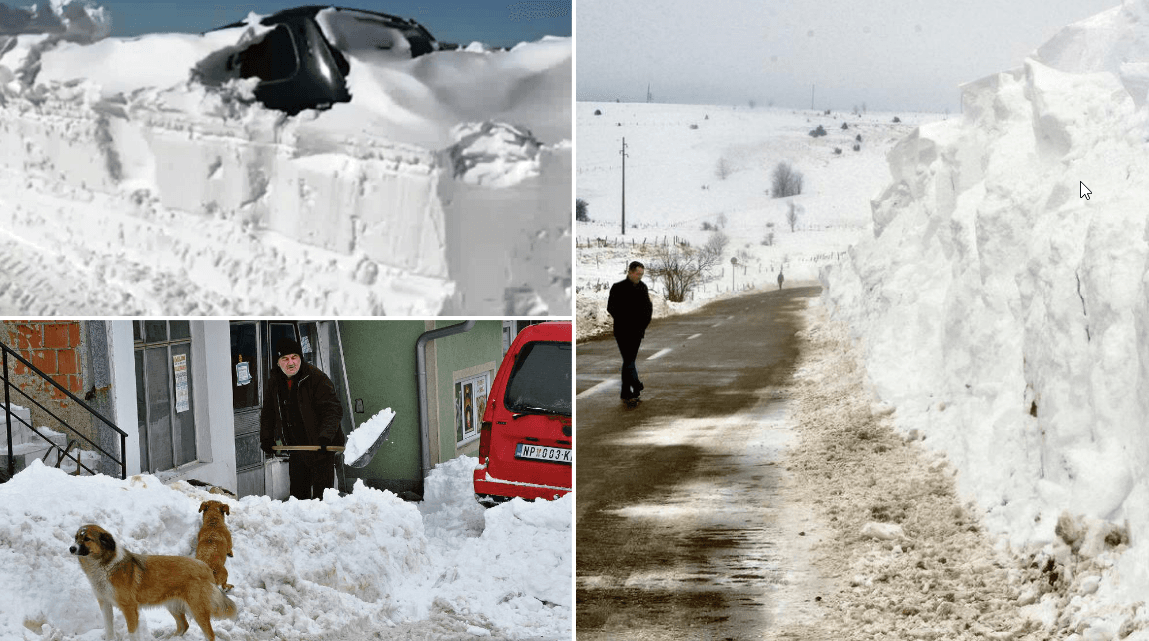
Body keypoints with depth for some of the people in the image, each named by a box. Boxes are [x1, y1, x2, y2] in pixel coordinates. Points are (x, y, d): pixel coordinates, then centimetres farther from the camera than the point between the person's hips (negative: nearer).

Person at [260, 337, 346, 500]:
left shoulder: (316, 377, -14)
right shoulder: (274, 384, 6)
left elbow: (334, 410, -18)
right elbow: (268, 413, 21)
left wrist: (325, 437, -29)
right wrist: (266, 439, 14)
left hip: (321, 447, -6)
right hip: (295, 448, 6)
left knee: (321, 491, -7)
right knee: (298, 491, 13)